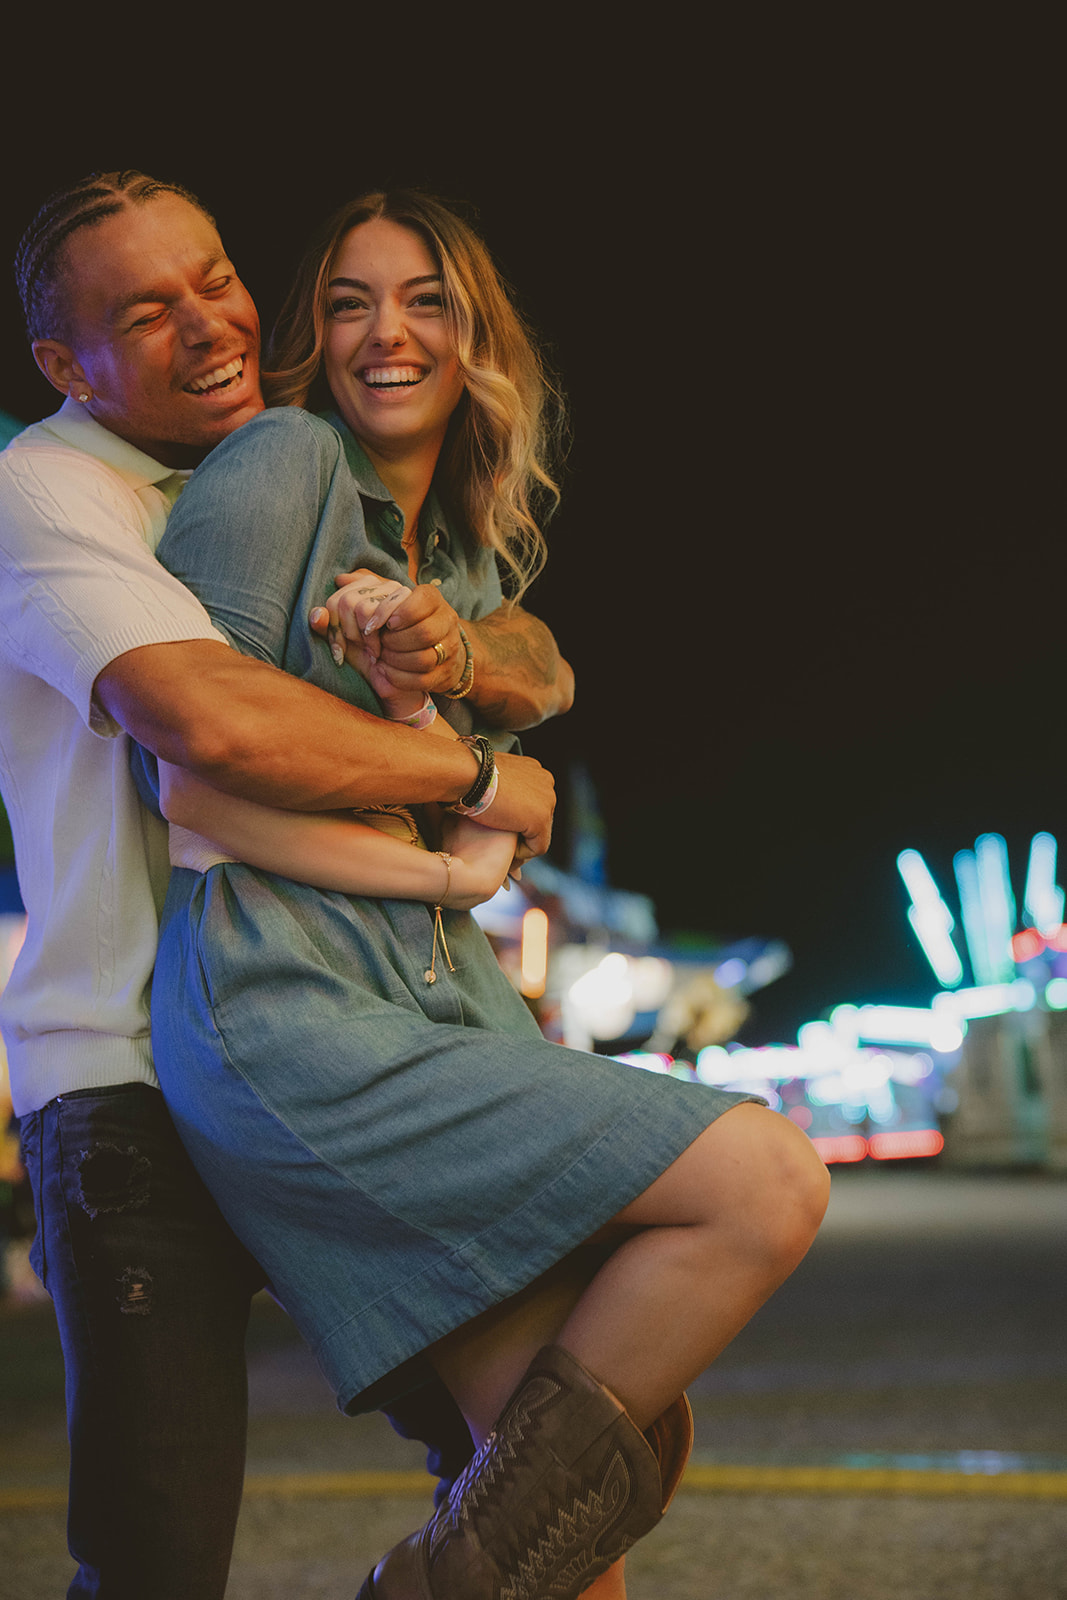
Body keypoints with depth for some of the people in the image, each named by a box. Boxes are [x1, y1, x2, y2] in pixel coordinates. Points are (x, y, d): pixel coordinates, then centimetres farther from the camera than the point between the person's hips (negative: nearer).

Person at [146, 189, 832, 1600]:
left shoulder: (468, 563, 23)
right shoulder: (285, 465, -1)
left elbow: (487, 830, 16)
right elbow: (200, 788, -9)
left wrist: (422, 714, -5)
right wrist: (446, 866, -2)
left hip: (444, 1007, 7)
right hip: (288, 1016, -7)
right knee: (771, 1182, -17)